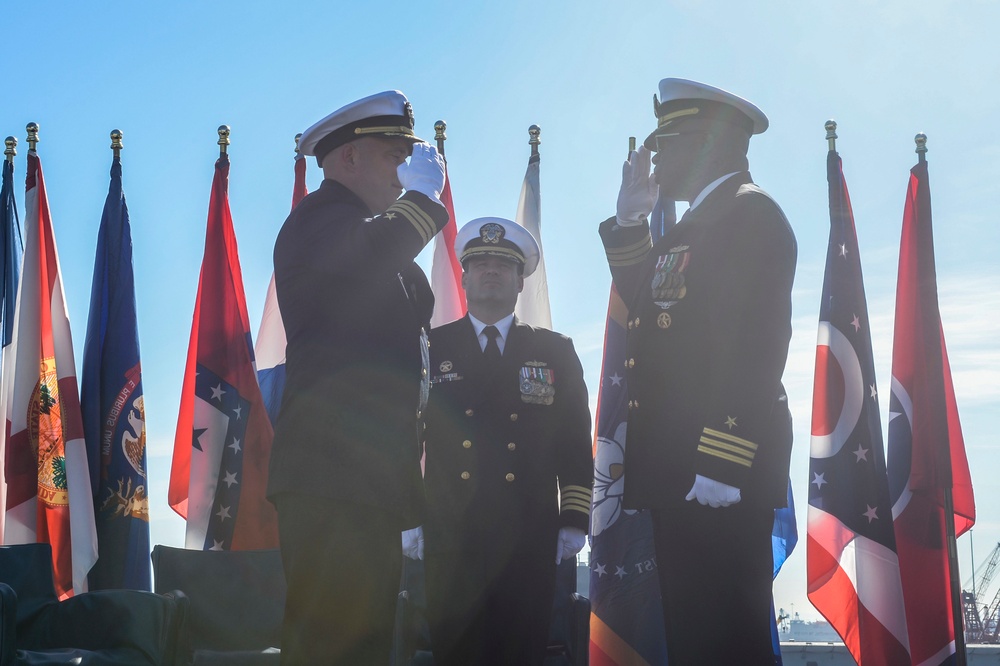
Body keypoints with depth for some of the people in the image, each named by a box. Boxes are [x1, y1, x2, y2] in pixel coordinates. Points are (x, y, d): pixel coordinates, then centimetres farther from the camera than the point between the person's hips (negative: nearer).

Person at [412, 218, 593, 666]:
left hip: (530, 539, 1)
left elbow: (575, 443, 9)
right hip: (449, 536, 0)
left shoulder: (555, 352, 12)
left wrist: (574, 520, 2)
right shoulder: (431, 348, 10)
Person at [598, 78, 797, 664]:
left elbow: (757, 344, -19)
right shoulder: (695, 224, 23)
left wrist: (720, 462, -25)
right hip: (683, 467, 10)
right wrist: (630, 223, 18)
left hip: (719, 466, -10)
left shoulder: (750, 213, -8)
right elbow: (651, 308, 23)